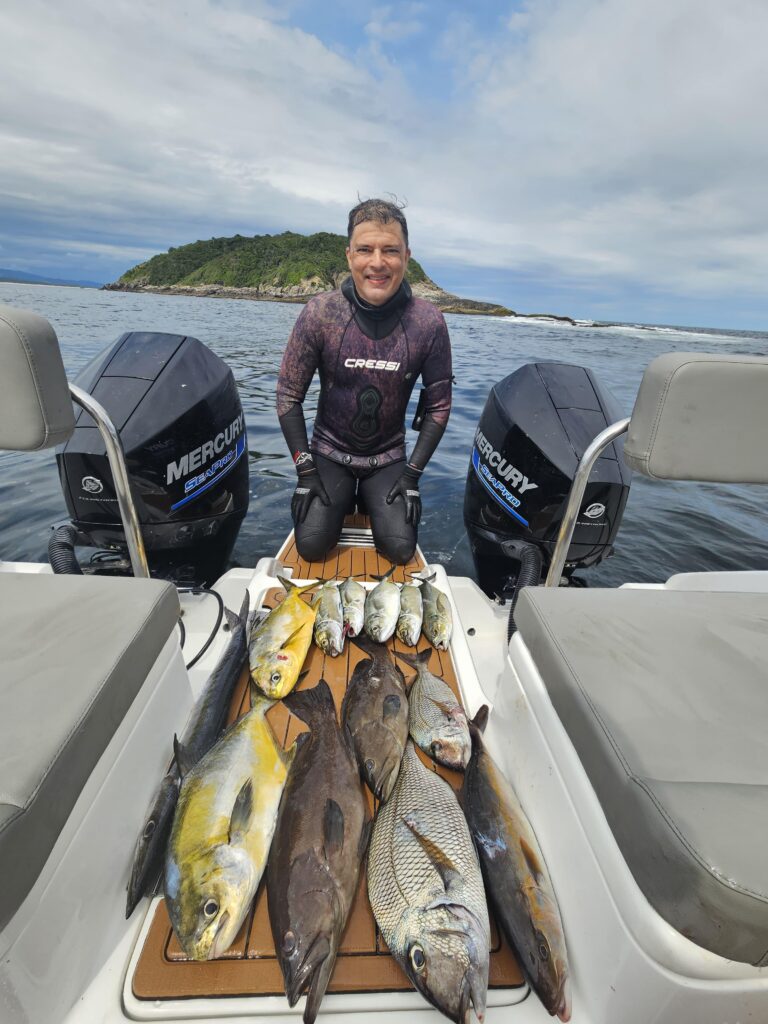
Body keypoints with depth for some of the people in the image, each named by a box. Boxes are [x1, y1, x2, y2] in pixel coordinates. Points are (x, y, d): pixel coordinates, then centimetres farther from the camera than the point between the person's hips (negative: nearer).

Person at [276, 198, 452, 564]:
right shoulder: (319, 313, -13)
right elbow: (289, 396, -6)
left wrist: (413, 473, -7)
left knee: (400, 549, -12)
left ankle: (371, 502, 22)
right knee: (311, 545, -13)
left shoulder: (429, 322, -11)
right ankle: (341, 502, 21)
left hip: (390, 457, 1)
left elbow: (438, 405, -2)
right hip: (330, 451, 0)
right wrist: (305, 469, -10)